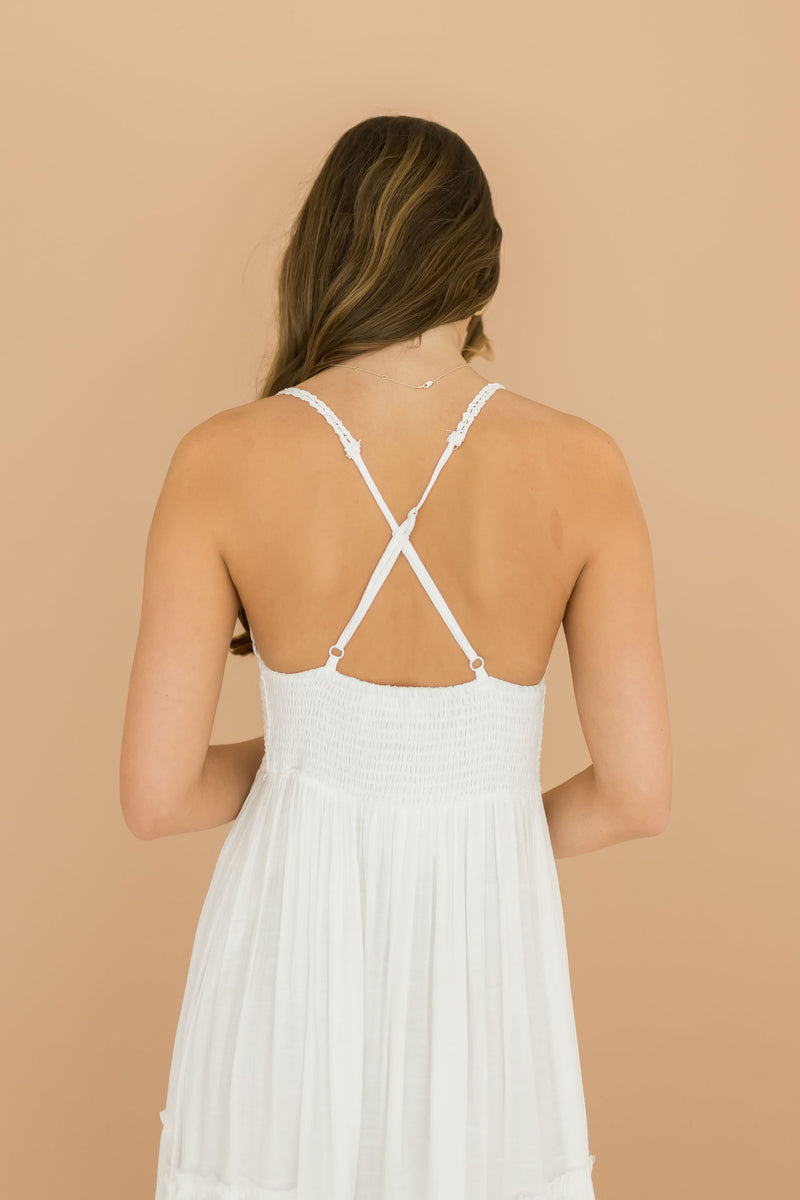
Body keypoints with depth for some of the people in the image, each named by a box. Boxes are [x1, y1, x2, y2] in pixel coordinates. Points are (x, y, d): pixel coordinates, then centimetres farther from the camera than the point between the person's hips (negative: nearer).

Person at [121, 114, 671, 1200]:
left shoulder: (225, 460, -13)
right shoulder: (578, 464, -12)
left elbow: (156, 796, -11)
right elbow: (638, 795, -9)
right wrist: (486, 827, 9)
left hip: (291, 933, 0)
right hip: (485, 936, 0)